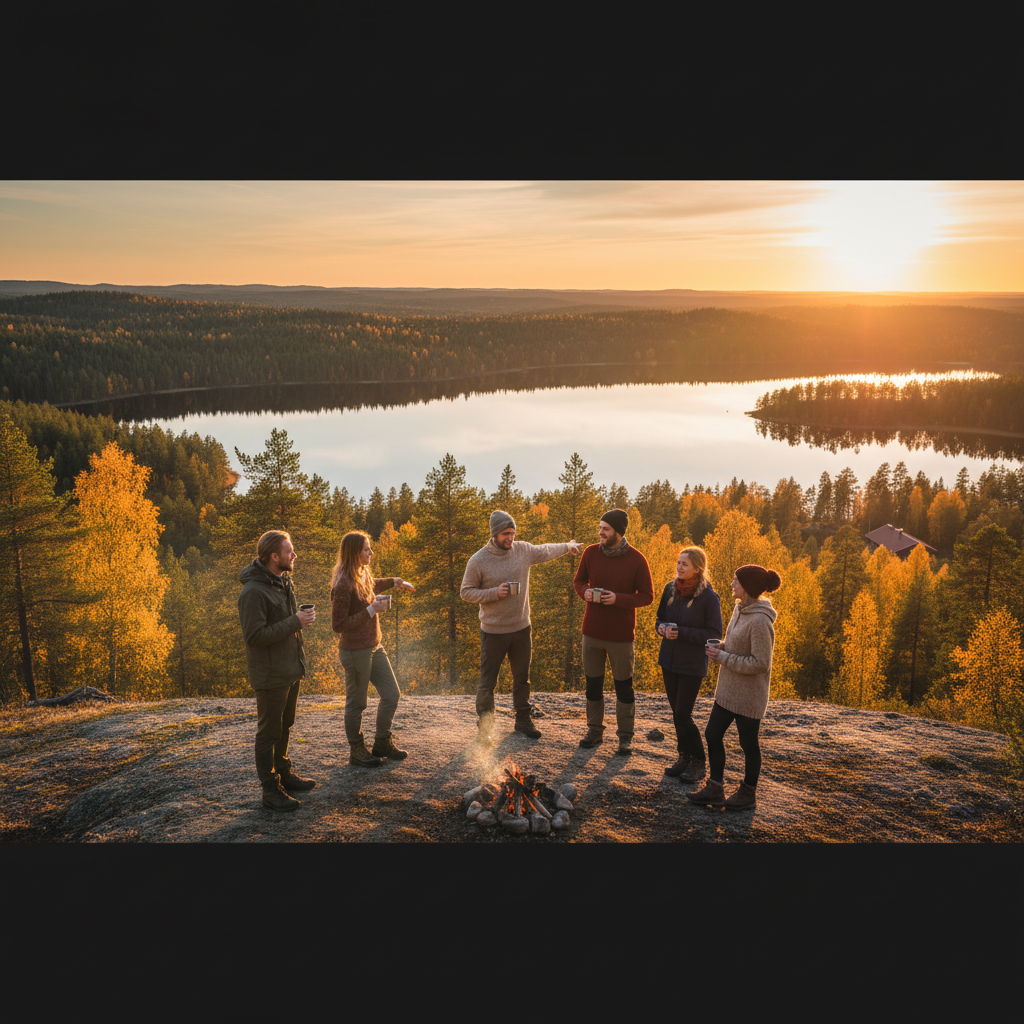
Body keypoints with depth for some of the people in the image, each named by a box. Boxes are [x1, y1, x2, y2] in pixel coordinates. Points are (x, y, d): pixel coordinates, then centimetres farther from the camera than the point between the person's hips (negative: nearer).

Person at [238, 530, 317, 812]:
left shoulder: (283, 581, 8)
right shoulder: (253, 591, -23)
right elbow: (255, 635, -26)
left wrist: (301, 617, 4)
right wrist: (295, 622, -25)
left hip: (290, 668, 9)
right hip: (270, 674, -9)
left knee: (284, 726, 22)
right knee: (268, 732, 3)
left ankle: (284, 774, 37)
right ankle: (271, 790, 14)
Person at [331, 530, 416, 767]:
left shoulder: (363, 574, 5)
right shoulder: (343, 585, -23)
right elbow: (338, 625, -22)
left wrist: (393, 581, 21)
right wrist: (371, 610, -22)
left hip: (374, 647, 9)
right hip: (355, 651, -9)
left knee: (392, 695, 14)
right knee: (356, 703, 8)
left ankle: (382, 743, 32)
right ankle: (356, 751, 27)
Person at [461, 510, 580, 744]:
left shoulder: (523, 550, -2)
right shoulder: (478, 561, -15)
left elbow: (545, 551, 19)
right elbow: (466, 591, -8)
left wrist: (566, 546, 25)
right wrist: (495, 593, -20)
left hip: (521, 628, 4)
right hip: (493, 632, -4)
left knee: (522, 678, 18)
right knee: (487, 682, 3)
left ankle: (523, 719, 35)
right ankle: (484, 726, 19)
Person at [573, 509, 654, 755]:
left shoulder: (637, 560, -12)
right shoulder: (591, 552, -3)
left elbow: (647, 596, -6)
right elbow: (579, 580, 11)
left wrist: (618, 599, -21)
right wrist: (585, 591, -13)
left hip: (621, 635, -3)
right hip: (592, 631, 3)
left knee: (623, 686, 8)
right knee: (593, 683, 13)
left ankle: (625, 736, 24)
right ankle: (594, 730, 30)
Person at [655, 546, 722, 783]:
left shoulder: (709, 597, -15)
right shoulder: (670, 589, 1)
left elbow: (714, 635, -13)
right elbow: (660, 618, 13)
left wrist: (681, 632, -21)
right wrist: (662, 628, -10)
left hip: (692, 665, -6)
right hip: (669, 661, 6)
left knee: (683, 716, -4)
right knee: (677, 713, 13)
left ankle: (698, 763, 14)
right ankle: (685, 757, 28)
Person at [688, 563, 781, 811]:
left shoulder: (759, 621, -25)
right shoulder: (740, 609, 4)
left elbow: (760, 663, -24)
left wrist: (723, 658, -20)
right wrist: (722, 647, -1)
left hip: (748, 695, -9)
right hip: (729, 689, 9)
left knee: (748, 743, 10)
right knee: (713, 734, 12)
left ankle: (748, 794, 30)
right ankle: (715, 790, 24)